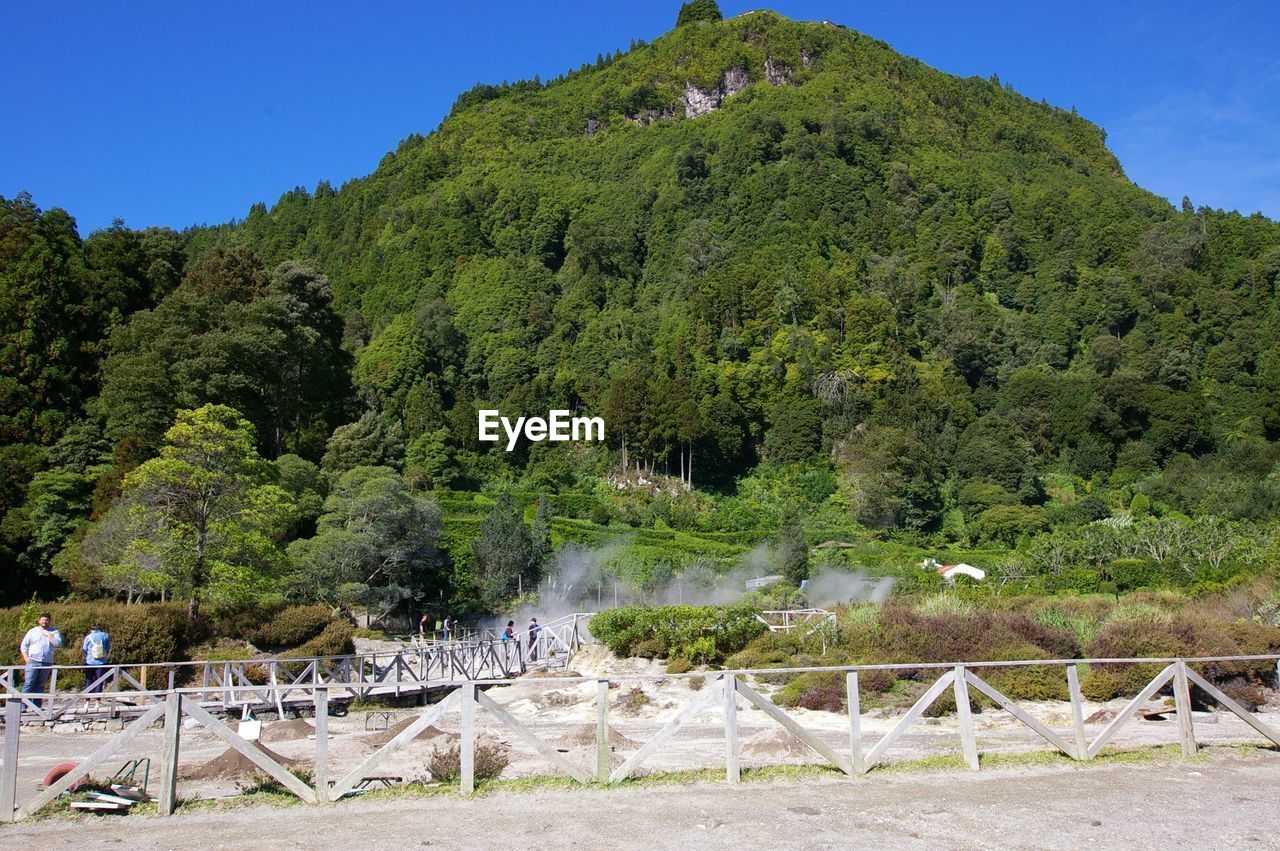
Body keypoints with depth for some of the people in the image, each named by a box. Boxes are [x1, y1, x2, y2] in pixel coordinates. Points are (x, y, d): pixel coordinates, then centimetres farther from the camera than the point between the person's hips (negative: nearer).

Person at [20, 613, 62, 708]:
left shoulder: (54, 631, 10)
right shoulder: (33, 631, 11)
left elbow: (58, 643, -5)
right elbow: (24, 645, 11)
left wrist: (48, 635, -7)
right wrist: (26, 658, -1)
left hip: (46, 663, 1)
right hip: (32, 661, -1)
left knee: (40, 685, 5)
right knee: (28, 684, -8)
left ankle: (37, 706, 9)